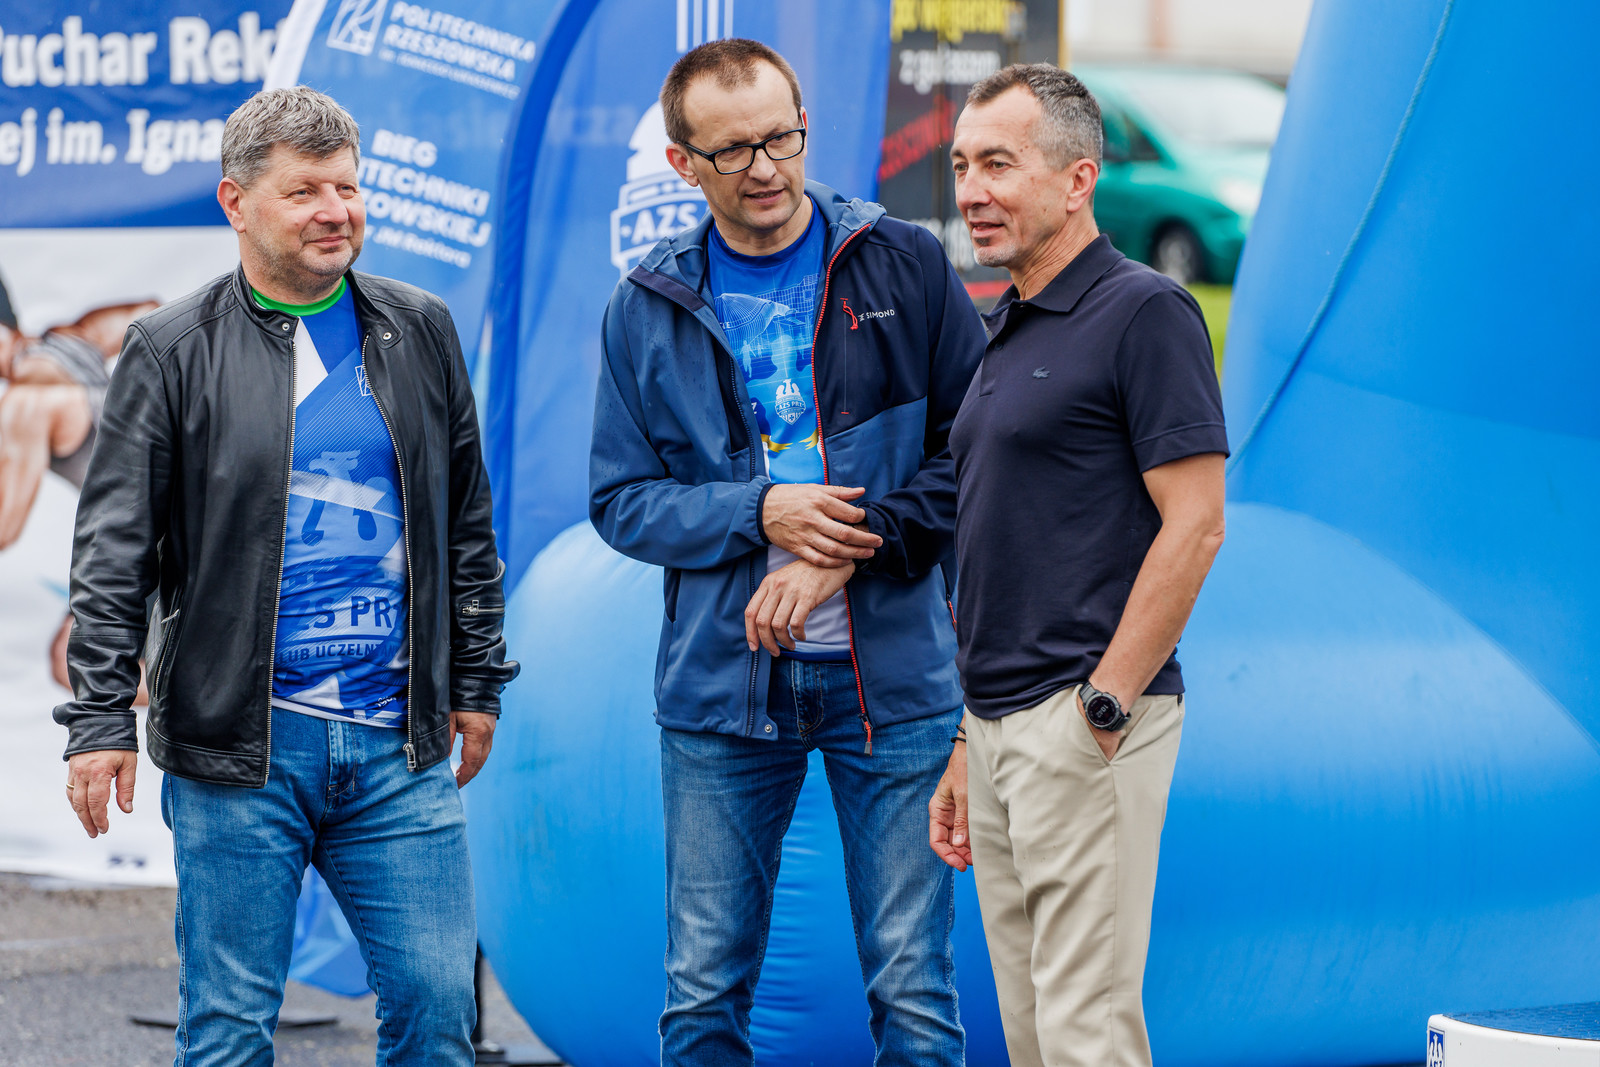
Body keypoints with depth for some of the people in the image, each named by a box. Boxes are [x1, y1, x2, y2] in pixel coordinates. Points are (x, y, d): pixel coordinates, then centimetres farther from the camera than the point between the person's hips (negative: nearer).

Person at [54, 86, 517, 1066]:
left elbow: (467, 526, 17)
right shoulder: (174, 351, -1)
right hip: (239, 747, -3)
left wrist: (477, 681, 15)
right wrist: (100, 717, -8)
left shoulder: (420, 332, 10)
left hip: (399, 741, 3)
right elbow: (114, 552, -2)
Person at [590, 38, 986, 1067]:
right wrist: (759, 516, -12)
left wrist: (847, 549, -11)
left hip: (891, 676, -1)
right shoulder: (649, 309, 6)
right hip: (721, 682, 1)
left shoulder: (906, 266, 2)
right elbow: (621, 500, 6)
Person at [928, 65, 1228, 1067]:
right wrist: (965, 752, 18)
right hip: (1000, 723, 9)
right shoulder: (1005, 334, 18)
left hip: (1083, 725, -9)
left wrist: (1104, 708, -18)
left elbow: (1194, 525, -15)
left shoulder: (1143, 311, -9)